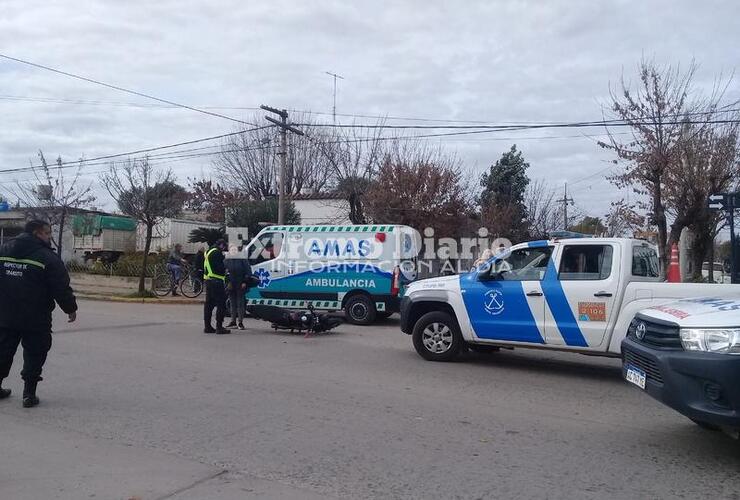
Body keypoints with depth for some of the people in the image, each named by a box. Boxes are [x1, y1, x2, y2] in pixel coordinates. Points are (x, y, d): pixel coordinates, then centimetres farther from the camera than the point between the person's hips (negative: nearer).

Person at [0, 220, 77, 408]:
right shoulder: (48, 258, -13)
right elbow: (61, 288, -12)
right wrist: (70, 308, 2)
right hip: (35, 320, -5)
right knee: (34, 355, 6)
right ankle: (29, 393, 6)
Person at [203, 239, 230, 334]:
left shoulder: (208, 252, 20)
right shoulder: (217, 252, -12)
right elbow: (220, 267, -19)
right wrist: (226, 267, -1)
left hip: (208, 280, 10)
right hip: (216, 281, -10)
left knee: (209, 304, 14)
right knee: (221, 304, -8)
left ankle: (207, 327, 17)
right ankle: (219, 327, -11)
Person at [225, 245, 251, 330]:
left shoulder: (242, 259, -2)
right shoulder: (227, 260, 6)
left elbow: (248, 271, -3)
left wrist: (245, 282, -9)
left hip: (240, 285, -3)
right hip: (231, 285, 3)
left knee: (240, 303, -1)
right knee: (233, 303, 11)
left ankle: (240, 322, 2)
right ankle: (233, 321, 19)